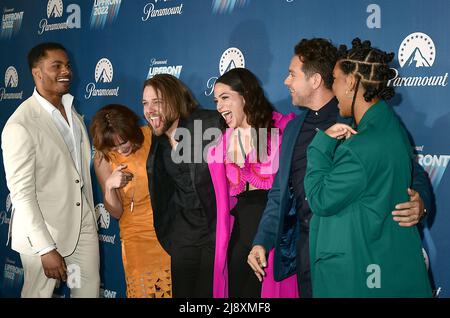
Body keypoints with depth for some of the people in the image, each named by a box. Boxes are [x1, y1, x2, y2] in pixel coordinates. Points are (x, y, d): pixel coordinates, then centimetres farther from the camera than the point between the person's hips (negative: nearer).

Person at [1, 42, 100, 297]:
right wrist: (46, 249, -21)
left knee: (89, 291, 12)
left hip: (83, 225, 6)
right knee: (39, 293, 10)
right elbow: (21, 193, -19)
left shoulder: (71, 110, 5)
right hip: (43, 231, -6)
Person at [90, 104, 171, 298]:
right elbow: (116, 213, -4)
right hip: (138, 236, 0)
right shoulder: (103, 158, -6)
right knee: (144, 291, -7)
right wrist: (109, 186, -21)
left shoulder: (153, 136, -8)